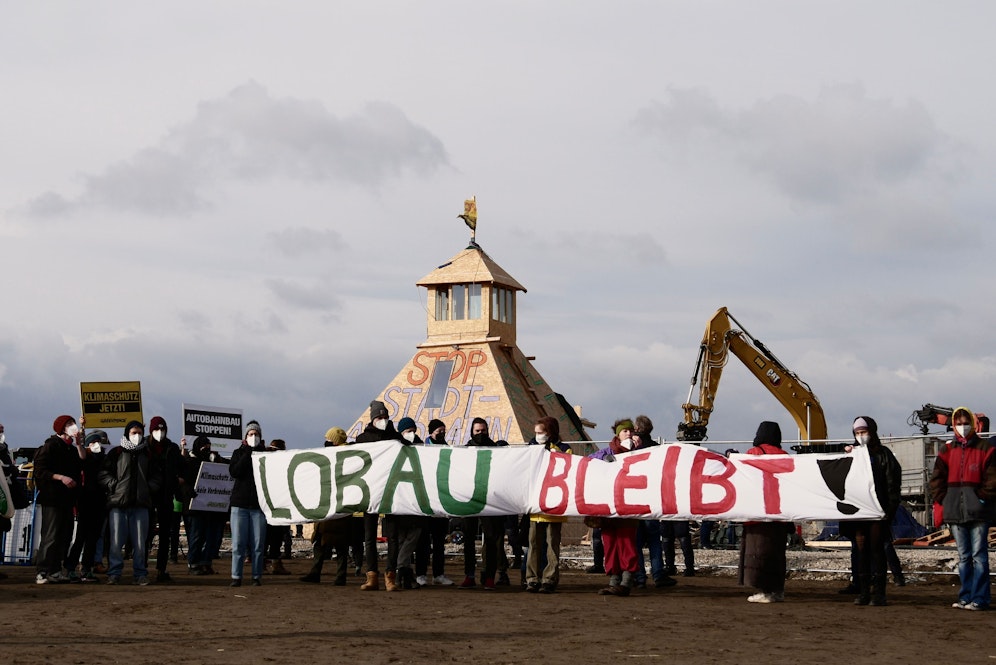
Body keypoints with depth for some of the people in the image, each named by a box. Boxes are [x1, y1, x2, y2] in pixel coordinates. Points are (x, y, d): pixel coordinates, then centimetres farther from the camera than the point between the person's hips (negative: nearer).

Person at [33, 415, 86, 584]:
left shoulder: (71, 448, 20)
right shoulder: (51, 446, -4)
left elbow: (82, 462, 5)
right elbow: (40, 471, -9)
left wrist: (79, 443, 1)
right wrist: (61, 477, -19)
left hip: (67, 499, 8)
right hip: (52, 498, -8)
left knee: (64, 536, 6)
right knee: (50, 536, -12)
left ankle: (55, 570, 11)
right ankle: (41, 572, -11)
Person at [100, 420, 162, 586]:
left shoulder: (148, 455, 17)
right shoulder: (116, 453, 10)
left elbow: (157, 477, 19)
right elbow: (104, 473, 6)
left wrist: (149, 488, 3)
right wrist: (114, 485, -7)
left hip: (140, 504, 2)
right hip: (118, 503, -2)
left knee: (140, 541, 0)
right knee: (116, 541, -4)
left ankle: (140, 574, 6)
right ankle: (114, 573, 3)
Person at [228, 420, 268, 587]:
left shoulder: (265, 453, 10)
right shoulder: (239, 452, 11)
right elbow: (234, 472, -6)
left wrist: (257, 452, -6)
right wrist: (248, 453, -7)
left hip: (259, 504, 0)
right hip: (240, 503, 0)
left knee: (258, 544, -1)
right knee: (238, 543, -2)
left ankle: (257, 576, 5)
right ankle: (236, 577, 1)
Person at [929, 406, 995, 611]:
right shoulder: (947, 450, 12)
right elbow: (937, 479, 14)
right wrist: (943, 500, 4)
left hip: (978, 512, -4)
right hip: (955, 512, 5)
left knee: (979, 556, -6)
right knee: (963, 557, 10)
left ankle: (979, 598, -4)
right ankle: (966, 596, 15)